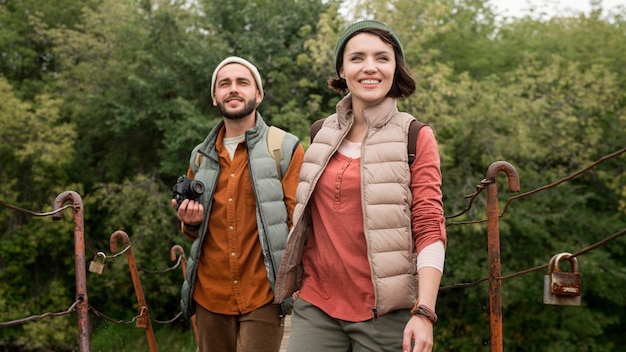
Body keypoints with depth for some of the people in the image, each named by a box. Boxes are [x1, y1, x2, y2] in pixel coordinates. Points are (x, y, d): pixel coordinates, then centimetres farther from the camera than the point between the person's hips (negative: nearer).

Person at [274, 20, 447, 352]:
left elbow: (430, 227, -8)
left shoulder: (416, 137, -2)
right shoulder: (322, 135, 9)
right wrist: (296, 281, 18)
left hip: (384, 314, -3)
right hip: (315, 306, 3)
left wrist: (424, 312, -17)